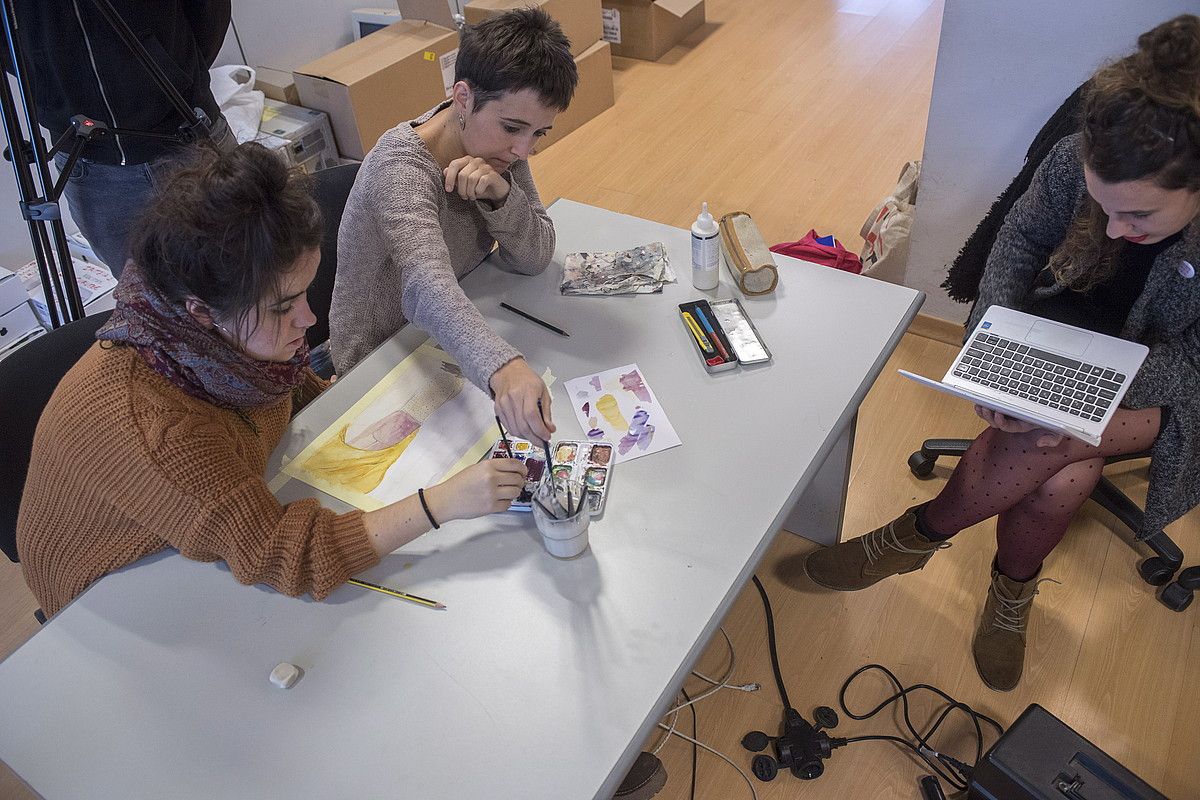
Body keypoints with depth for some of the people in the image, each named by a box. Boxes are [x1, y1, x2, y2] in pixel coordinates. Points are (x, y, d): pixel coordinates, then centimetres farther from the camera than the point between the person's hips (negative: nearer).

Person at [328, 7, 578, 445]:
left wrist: (501, 193, -31)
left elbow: (535, 257, -11)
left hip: (449, 340, 6)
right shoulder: (400, 168, -31)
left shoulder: (497, 140, -9)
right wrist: (502, 368, -66)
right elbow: (428, 287, -48)